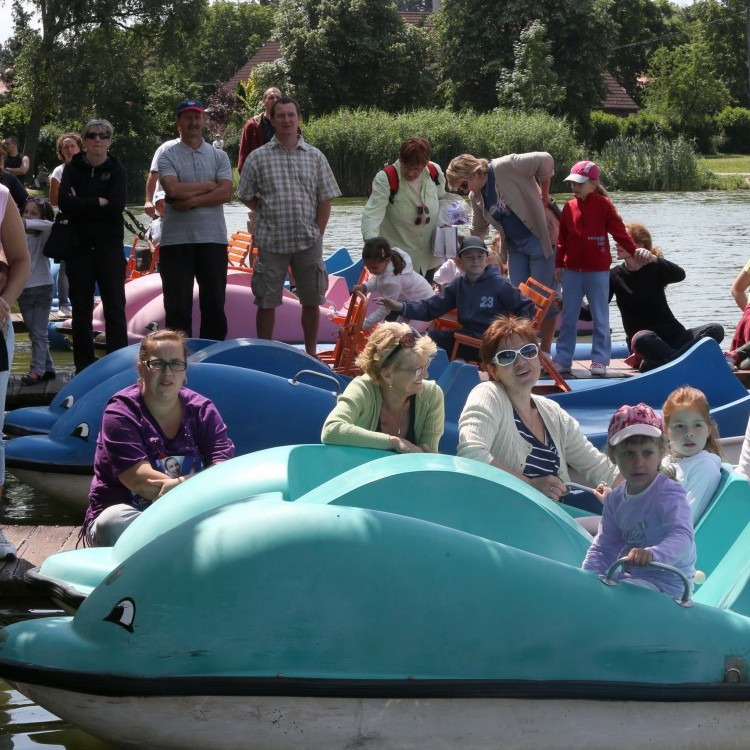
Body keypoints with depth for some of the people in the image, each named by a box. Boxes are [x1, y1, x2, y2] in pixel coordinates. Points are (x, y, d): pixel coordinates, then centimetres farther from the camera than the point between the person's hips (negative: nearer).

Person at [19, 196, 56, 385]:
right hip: (23, 290, 4)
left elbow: (49, 225, -26)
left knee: (39, 333, -5)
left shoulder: (44, 236, -5)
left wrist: (26, 223, -32)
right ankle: (47, 368, 18)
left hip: (42, 288, -4)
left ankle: (37, 371, -4)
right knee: (34, 333, 10)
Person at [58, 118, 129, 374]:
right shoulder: (73, 169, 4)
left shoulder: (116, 170, 1)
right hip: (79, 246, 1)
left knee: (115, 307, -3)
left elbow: (117, 206, -15)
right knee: (81, 309, 4)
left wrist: (81, 204, -12)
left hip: (109, 247, -1)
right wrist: (99, 202, -14)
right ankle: (83, 365, 11)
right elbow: (64, 202, -11)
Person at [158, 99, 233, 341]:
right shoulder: (168, 157, 3)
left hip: (212, 239, 2)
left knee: (214, 303, 5)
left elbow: (226, 193, -5)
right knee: (177, 305, 1)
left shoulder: (219, 157, 9)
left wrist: (191, 200, -13)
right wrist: (209, 186, -7)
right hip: (176, 239, -2)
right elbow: (173, 189, -15)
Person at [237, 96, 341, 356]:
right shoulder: (258, 158, 2)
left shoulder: (315, 157, 6)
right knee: (267, 302, 2)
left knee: (312, 301, 7)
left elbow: (325, 200, 6)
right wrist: (268, 214, 1)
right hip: (271, 242, -1)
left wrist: (317, 234, 0)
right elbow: (247, 197, 8)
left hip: (308, 241, 1)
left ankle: (311, 354, 19)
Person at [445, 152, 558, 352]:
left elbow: (545, 160, -21)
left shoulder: (506, 167, -18)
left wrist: (544, 196, -11)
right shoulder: (476, 197, 7)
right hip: (515, 245, 8)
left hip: (539, 238, -8)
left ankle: (545, 354, 3)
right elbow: (478, 230, 21)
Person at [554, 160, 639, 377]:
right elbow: (563, 238, 10)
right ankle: (563, 359, 12)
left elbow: (619, 231, -7)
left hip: (597, 271, -4)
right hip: (572, 271, 4)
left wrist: (634, 252, -16)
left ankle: (600, 360, 7)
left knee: (600, 318, 3)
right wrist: (559, 263, 10)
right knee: (568, 318, 7)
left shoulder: (603, 205, -5)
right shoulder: (569, 207, 6)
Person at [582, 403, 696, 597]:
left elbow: (683, 537, -30)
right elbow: (604, 547, 11)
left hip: (665, 583, -8)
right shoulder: (615, 499, 7)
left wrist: (652, 554, -49)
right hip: (628, 577, 8)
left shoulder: (669, 493, -16)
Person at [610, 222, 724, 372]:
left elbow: (679, 275, -20)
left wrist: (654, 259, -36)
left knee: (716, 330, -24)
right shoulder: (615, 276, 5)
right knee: (644, 338, -39)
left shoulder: (654, 268, 3)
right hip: (644, 342, -2)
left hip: (673, 336, 2)